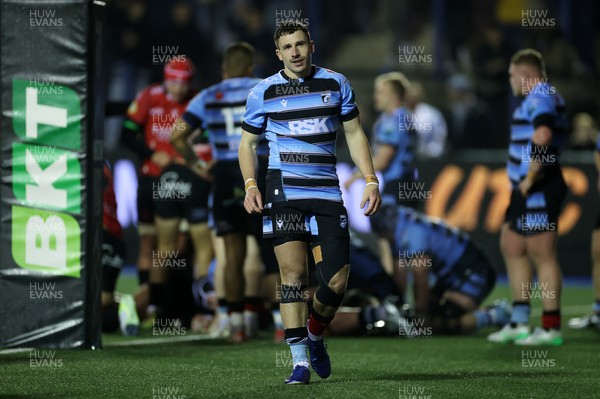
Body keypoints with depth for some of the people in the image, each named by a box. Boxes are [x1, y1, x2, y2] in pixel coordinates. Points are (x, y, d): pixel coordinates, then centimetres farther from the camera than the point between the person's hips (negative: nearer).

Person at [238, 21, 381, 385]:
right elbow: (248, 142, 11)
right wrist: (250, 185, -5)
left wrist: (371, 181, 3)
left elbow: (355, 134, 13)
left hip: (327, 192, 2)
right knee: (293, 272, -11)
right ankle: (300, 361, -9)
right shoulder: (264, 92, 4)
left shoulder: (336, 84, 7)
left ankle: (315, 337, 25)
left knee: (338, 280, -3)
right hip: (284, 192, -2)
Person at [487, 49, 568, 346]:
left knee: (543, 255, -8)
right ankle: (519, 323, 20)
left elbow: (543, 136, -31)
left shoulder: (540, 97, -14)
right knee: (511, 248, 16)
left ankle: (551, 328, -6)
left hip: (538, 190, -11)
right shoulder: (541, 97, 19)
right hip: (526, 190, 11)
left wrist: (531, 177, -23)